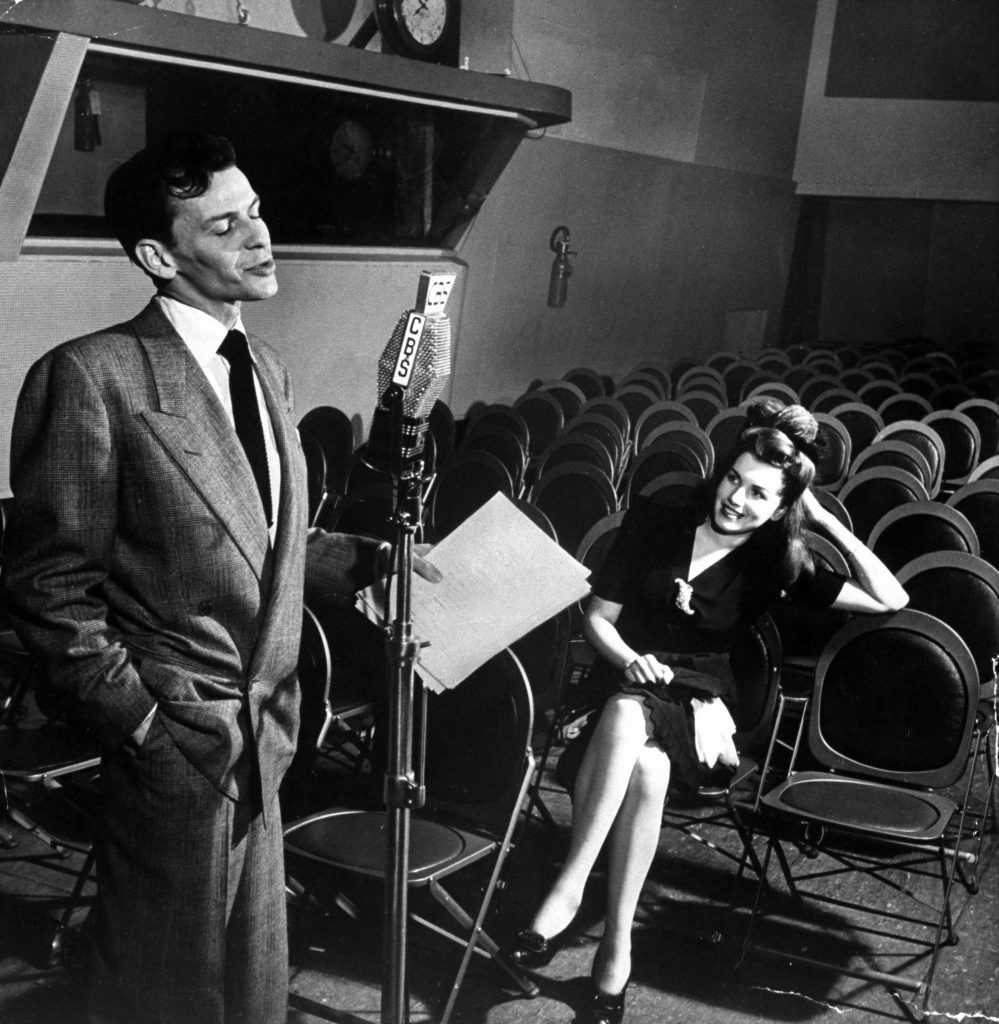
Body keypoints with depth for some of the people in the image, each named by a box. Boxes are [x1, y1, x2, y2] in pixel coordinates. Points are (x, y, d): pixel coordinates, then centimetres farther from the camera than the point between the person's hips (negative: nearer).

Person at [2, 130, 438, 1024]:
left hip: (263, 745, 7)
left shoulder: (266, 370, 10)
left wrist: (374, 558, 5)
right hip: (176, 746, -7)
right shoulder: (90, 377, -15)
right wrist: (136, 719, -14)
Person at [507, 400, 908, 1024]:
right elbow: (598, 617, 6)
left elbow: (891, 600, -2)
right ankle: (618, 945, -29)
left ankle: (569, 891, -28)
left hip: (699, 697, 0)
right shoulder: (656, 525, 3)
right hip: (625, 682, 1)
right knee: (646, 767, -36)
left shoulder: (775, 562, 3)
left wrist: (828, 522, -6)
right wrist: (628, 659, -16)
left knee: (641, 750, -36)